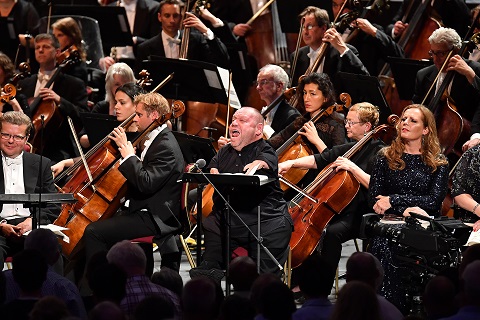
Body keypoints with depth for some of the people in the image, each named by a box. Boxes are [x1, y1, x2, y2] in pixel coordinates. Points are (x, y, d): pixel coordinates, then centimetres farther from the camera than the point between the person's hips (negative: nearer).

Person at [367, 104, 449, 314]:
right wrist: (404, 209, -10)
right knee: (385, 249, -34)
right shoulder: (386, 157, 14)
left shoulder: (438, 163, 11)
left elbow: (434, 201, -3)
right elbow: (373, 200, 6)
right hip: (389, 224, 1)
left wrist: (393, 200, -9)